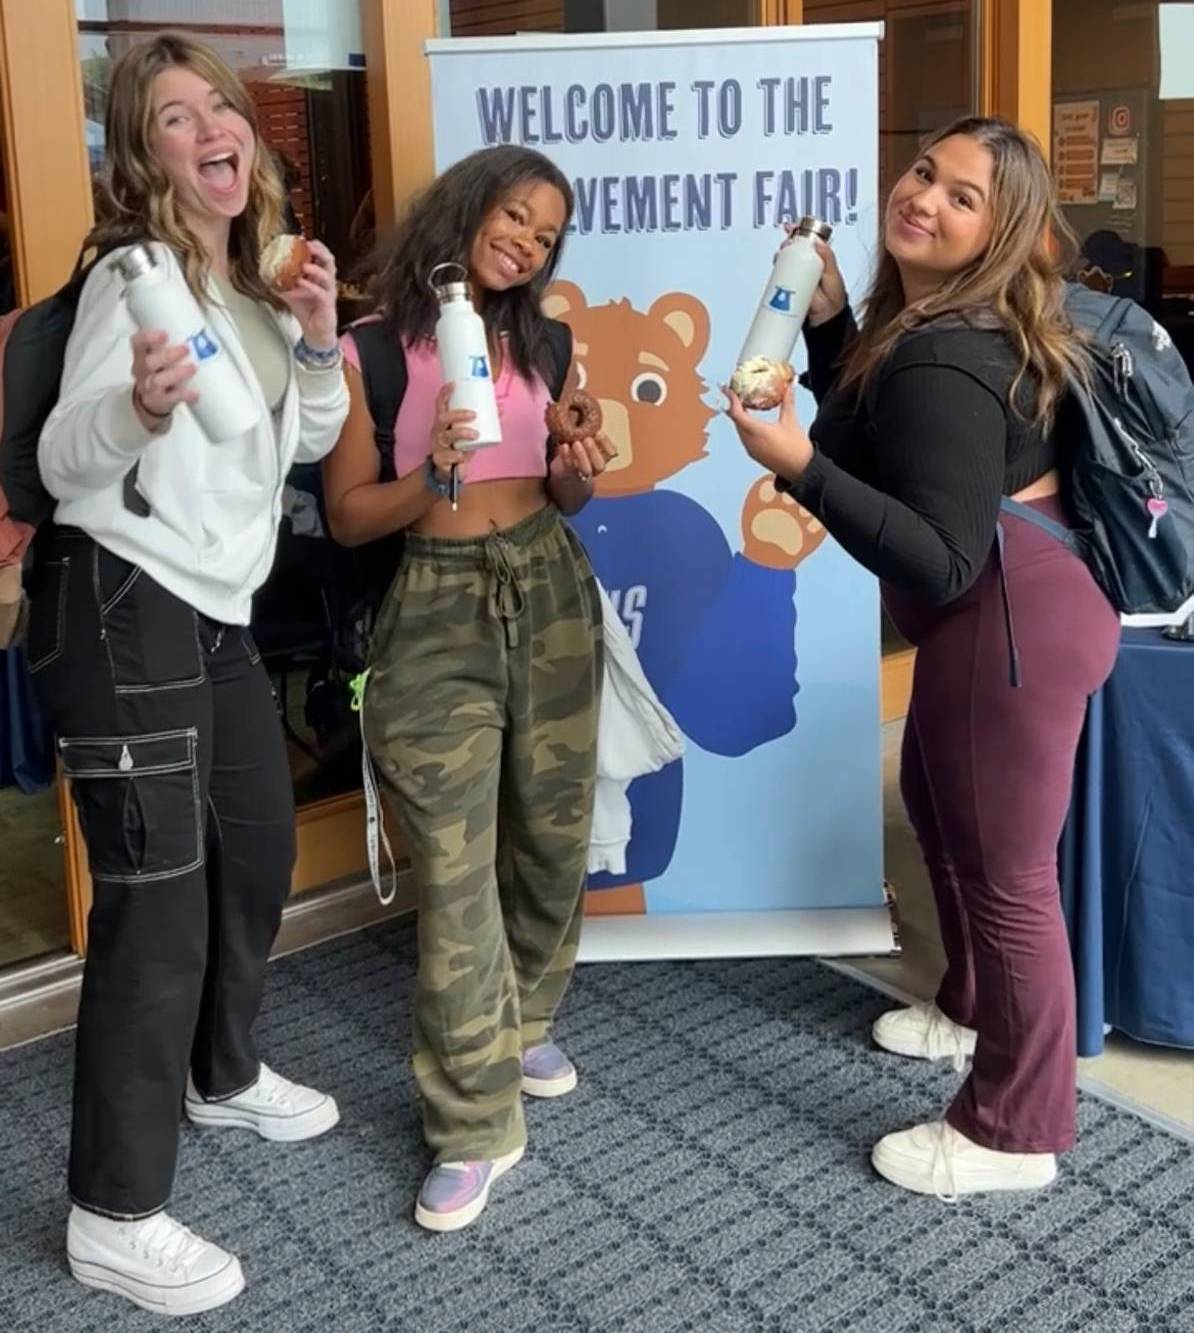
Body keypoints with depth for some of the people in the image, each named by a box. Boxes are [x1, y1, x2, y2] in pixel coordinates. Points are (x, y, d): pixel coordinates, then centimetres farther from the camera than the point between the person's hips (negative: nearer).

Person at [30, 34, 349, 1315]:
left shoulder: (257, 274, 12)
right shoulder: (136, 275, -13)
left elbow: (308, 444, 16)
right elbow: (62, 459, -22)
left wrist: (317, 343, -2)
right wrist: (138, 408, -43)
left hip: (216, 611, 9)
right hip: (120, 606, -9)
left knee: (258, 849, 19)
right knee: (156, 898, -9)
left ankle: (224, 1075, 43)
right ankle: (113, 1218, 2)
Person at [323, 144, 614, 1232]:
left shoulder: (546, 342, 8)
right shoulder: (374, 348, -6)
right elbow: (347, 515, -5)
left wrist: (578, 477, -5)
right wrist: (432, 477, -22)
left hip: (550, 593, 5)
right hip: (438, 611, -5)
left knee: (553, 838, 12)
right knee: (454, 875, -5)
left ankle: (522, 1024, 38)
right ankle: (474, 1128, 6)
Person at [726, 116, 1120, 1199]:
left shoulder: (944, 364, -25)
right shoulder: (926, 319, 7)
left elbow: (940, 563, -29)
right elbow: (868, 422, 21)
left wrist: (801, 469, -33)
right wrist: (828, 318, 7)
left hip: (1013, 625, -11)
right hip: (993, 616, 11)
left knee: (1007, 868, 0)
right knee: (939, 803, 27)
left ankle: (1014, 1133, 18)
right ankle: (976, 1010, 49)